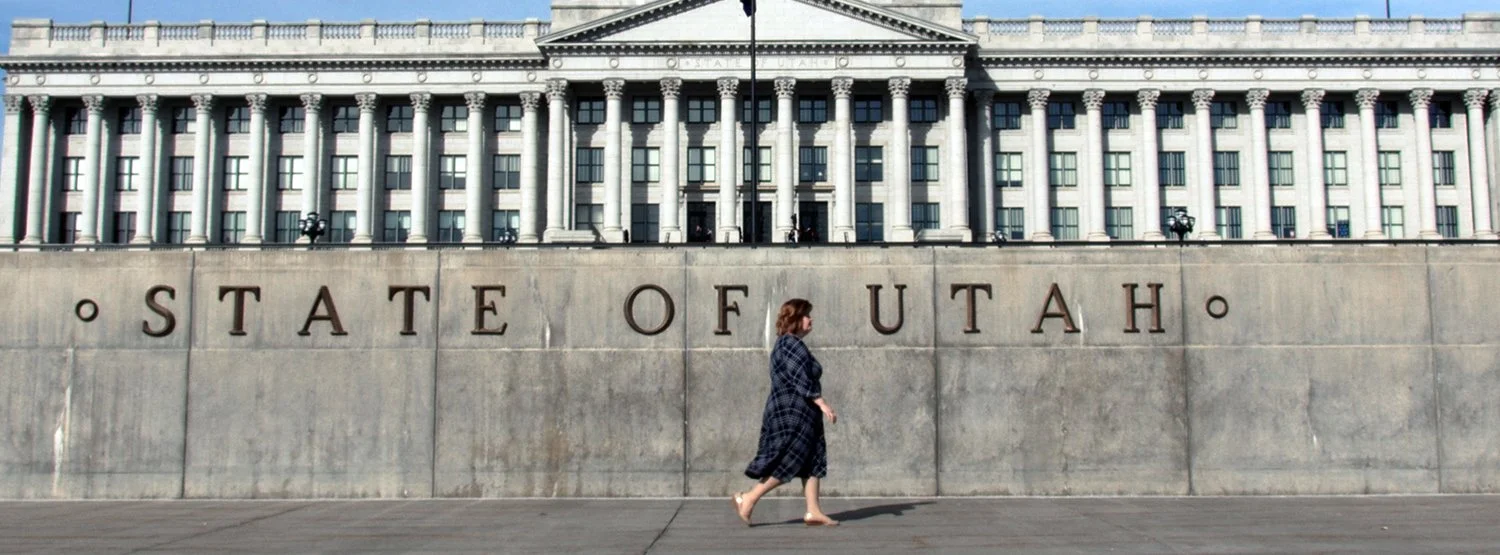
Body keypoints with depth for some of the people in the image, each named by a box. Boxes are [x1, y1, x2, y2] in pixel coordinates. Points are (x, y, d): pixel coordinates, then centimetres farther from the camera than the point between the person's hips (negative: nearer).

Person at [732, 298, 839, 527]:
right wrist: (822, 403, -21)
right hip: (792, 414, -11)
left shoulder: (787, 344, 18)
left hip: (798, 414, 11)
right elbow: (801, 380, -21)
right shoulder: (791, 344, -15)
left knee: (813, 462, 8)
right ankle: (748, 499, -2)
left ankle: (813, 512, 7)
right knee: (787, 463, -7)